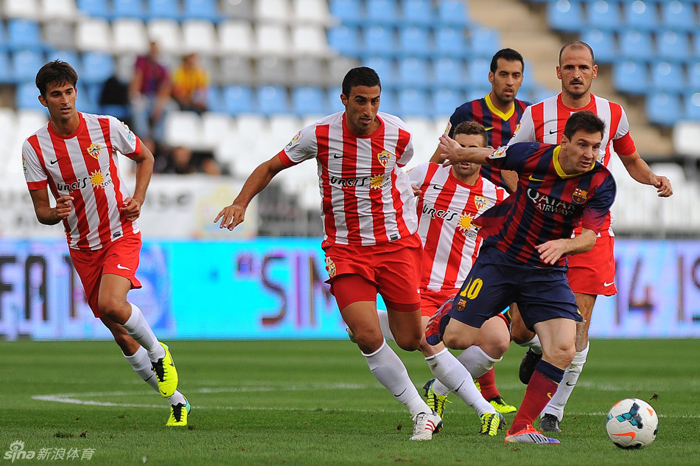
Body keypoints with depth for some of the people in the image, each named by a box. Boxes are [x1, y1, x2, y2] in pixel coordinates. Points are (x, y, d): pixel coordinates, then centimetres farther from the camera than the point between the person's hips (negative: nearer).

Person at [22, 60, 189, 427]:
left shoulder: (106, 127, -9)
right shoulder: (34, 147, -7)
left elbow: (145, 157, 10)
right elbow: (41, 211, -4)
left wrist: (138, 199, -6)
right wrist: (55, 213, -27)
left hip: (121, 234, -3)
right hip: (82, 247, 3)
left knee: (111, 304, -30)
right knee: (121, 335, 5)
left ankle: (159, 352, -1)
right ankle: (176, 402, 20)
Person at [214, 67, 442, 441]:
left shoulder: (399, 135, -6)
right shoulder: (319, 135, -11)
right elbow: (270, 167, 2)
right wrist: (240, 203, -11)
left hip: (395, 242, 1)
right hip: (345, 249, -1)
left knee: (410, 340, 0)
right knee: (367, 336, -18)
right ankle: (421, 412, -5)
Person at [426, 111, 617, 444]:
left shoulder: (601, 182, -14)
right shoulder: (533, 156, -15)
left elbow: (589, 238, -22)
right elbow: (490, 155, 5)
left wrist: (563, 245, -43)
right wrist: (458, 153, 21)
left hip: (547, 272, 1)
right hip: (500, 260, -1)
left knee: (564, 348, -18)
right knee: (457, 339, -3)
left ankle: (521, 429, -6)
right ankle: (442, 319, 36)